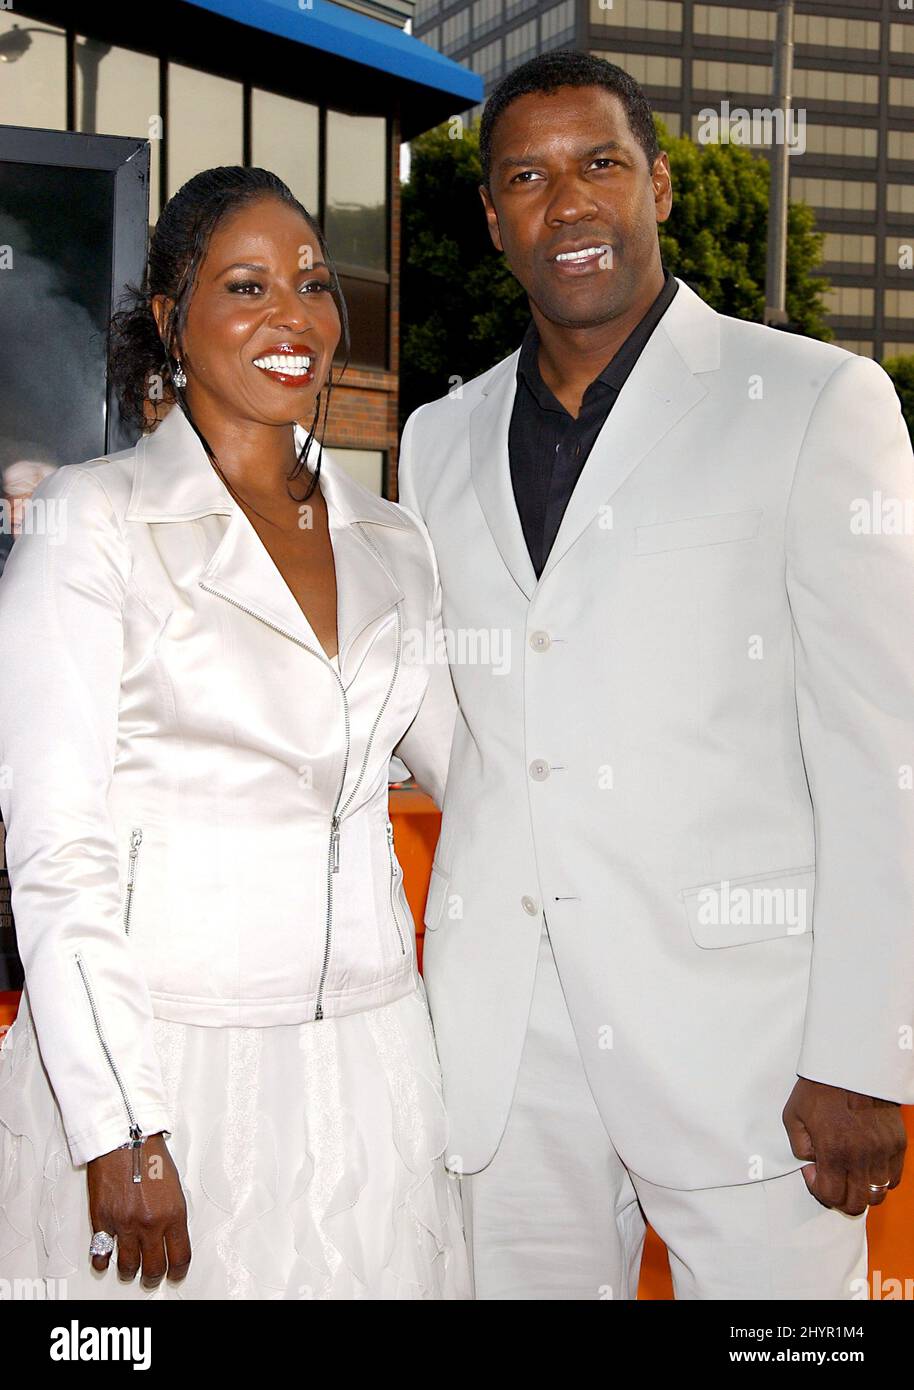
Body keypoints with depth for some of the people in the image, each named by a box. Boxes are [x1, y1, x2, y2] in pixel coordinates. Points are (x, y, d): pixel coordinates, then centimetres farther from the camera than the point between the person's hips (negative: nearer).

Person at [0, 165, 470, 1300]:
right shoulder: (97, 518, -6)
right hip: (162, 1053, -4)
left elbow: (480, 763, 20)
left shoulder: (389, 542, 9)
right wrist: (120, 1133, -15)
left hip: (361, 1065, 5)